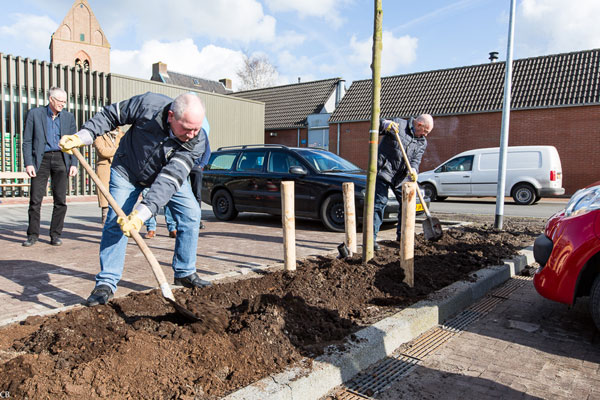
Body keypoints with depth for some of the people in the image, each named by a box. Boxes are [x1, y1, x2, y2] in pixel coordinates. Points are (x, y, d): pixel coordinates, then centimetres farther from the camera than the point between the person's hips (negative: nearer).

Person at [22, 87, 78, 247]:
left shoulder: (68, 117, 11)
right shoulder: (34, 114, 4)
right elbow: (27, 141, 2)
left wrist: (74, 164, 2)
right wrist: (28, 163, -7)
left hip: (61, 159, 2)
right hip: (41, 159, -1)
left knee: (60, 200, 1)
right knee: (35, 199, -1)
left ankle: (55, 234, 11)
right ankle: (32, 235, 10)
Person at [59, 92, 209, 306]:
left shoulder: (196, 142, -31)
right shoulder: (149, 103, -32)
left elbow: (169, 180, -40)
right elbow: (111, 115, -13)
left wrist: (141, 213, -48)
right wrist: (82, 136, -22)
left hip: (169, 173, 2)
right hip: (128, 170, -1)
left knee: (191, 214, -9)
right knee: (116, 221, -12)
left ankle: (185, 273, 6)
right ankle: (107, 282, -3)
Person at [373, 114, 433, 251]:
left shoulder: (422, 142, 9)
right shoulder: (398, 124, -5)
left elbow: (416, 159, -2)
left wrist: (413, 169, -25)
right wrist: (385, 124, -30)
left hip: (401, 177, 6)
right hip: (383, 171, -6)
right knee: (380, 202, -11)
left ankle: (401, 234, 26)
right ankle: (371, 238, -8)